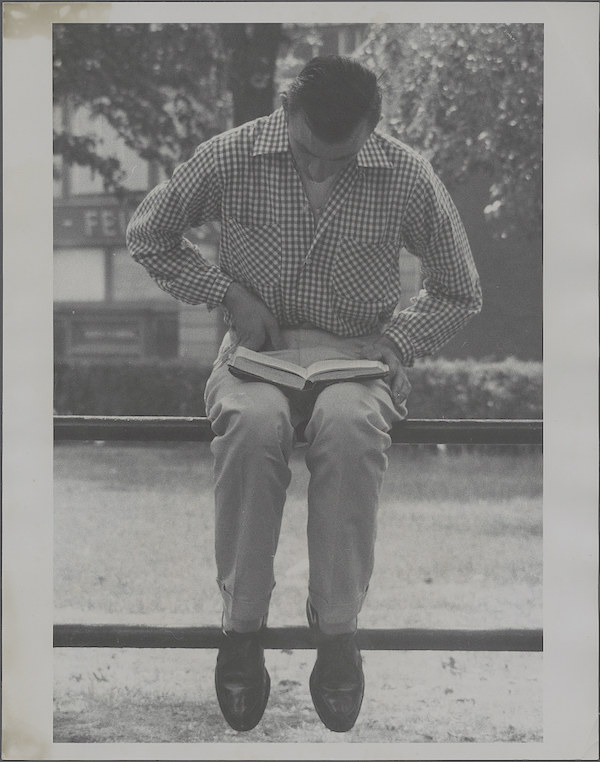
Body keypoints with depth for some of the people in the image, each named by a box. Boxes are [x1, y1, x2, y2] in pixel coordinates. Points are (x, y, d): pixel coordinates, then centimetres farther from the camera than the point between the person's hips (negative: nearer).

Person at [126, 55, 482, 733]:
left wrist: (397, 341, -9)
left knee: (350, 425, -38)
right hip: (257, 343, 0)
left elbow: (459, 293, 8)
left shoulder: (408, 178, -6)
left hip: (356, 351, 0)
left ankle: (338, 631, -28)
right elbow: (147, 236, 8)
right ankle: (241, 626, -26)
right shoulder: (230, 157, -7)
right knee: (252, 421, -37)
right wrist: (228, 293, -5)